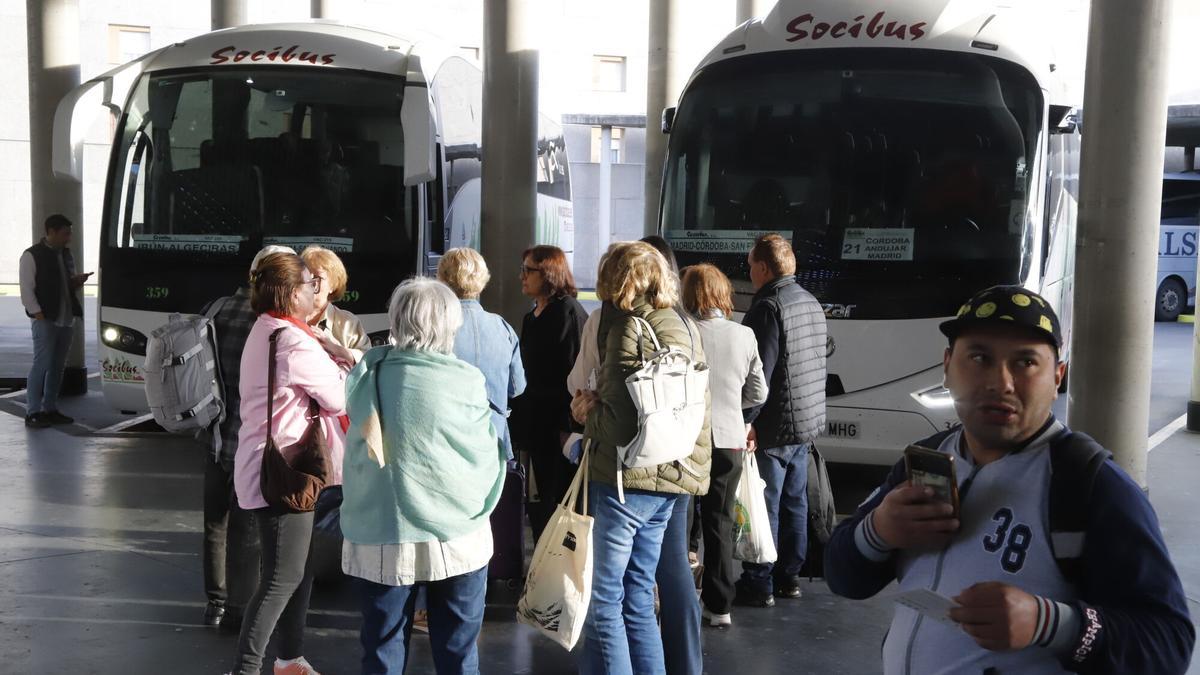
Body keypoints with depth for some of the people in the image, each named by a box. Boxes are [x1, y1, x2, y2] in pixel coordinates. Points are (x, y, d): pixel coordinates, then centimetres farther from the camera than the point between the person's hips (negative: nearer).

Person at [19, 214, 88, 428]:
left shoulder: (66, 254, 16)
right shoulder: (31, 256, -6)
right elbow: (26, 290, -10)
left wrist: (77, 281, 4)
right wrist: (39, 314, -16)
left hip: (66, 320, 7)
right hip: (45, 320, -7)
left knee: (57, 366, 10)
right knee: (42, 364, -9)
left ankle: (50, 409, 17)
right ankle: (33, 413, -5)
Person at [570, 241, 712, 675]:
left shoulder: (629, 327, -12)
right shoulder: (684, 327, 13)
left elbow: (623, 423, -21)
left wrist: (590, 414, 0)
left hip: (628, 480, -8)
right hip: (670, 481, 8)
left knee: (604, 601, 2)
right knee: (637, 601, 15)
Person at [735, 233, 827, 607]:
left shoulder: (768, 307, -16)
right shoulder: (811, 303, 13)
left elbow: (760, 371, -22)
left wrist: (747, 421, -19)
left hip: (775, 425, -9)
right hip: (808, 422, 9)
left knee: (764, 505, -2)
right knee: (795, 502, 15)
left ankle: (758, 584, 3)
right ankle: (789, 576, 24)